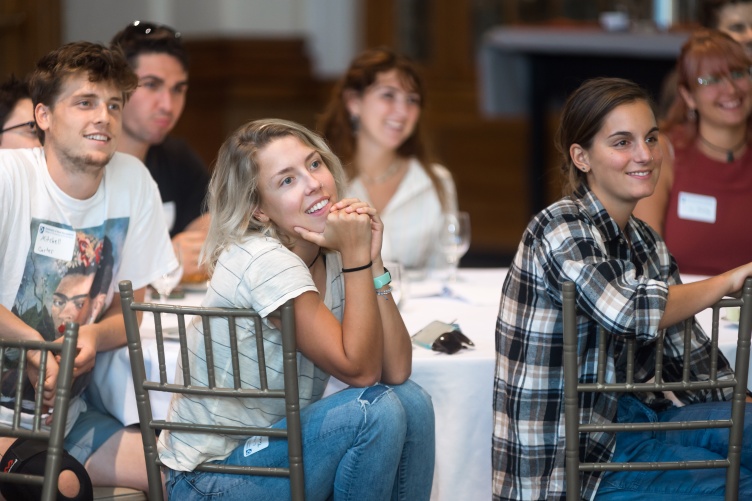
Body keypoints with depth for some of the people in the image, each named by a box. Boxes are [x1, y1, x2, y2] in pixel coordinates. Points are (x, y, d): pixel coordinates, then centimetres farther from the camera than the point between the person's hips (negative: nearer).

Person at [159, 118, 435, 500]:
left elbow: (396, 371, -7)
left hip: (272, 446, 7)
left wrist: (371, 259, -13)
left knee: (411, 400, -8)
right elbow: (358, 369, -22)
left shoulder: (333, 256, 1)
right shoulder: (264, 261, -22)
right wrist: (357, 255, -21)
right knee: (378, 410, -22)